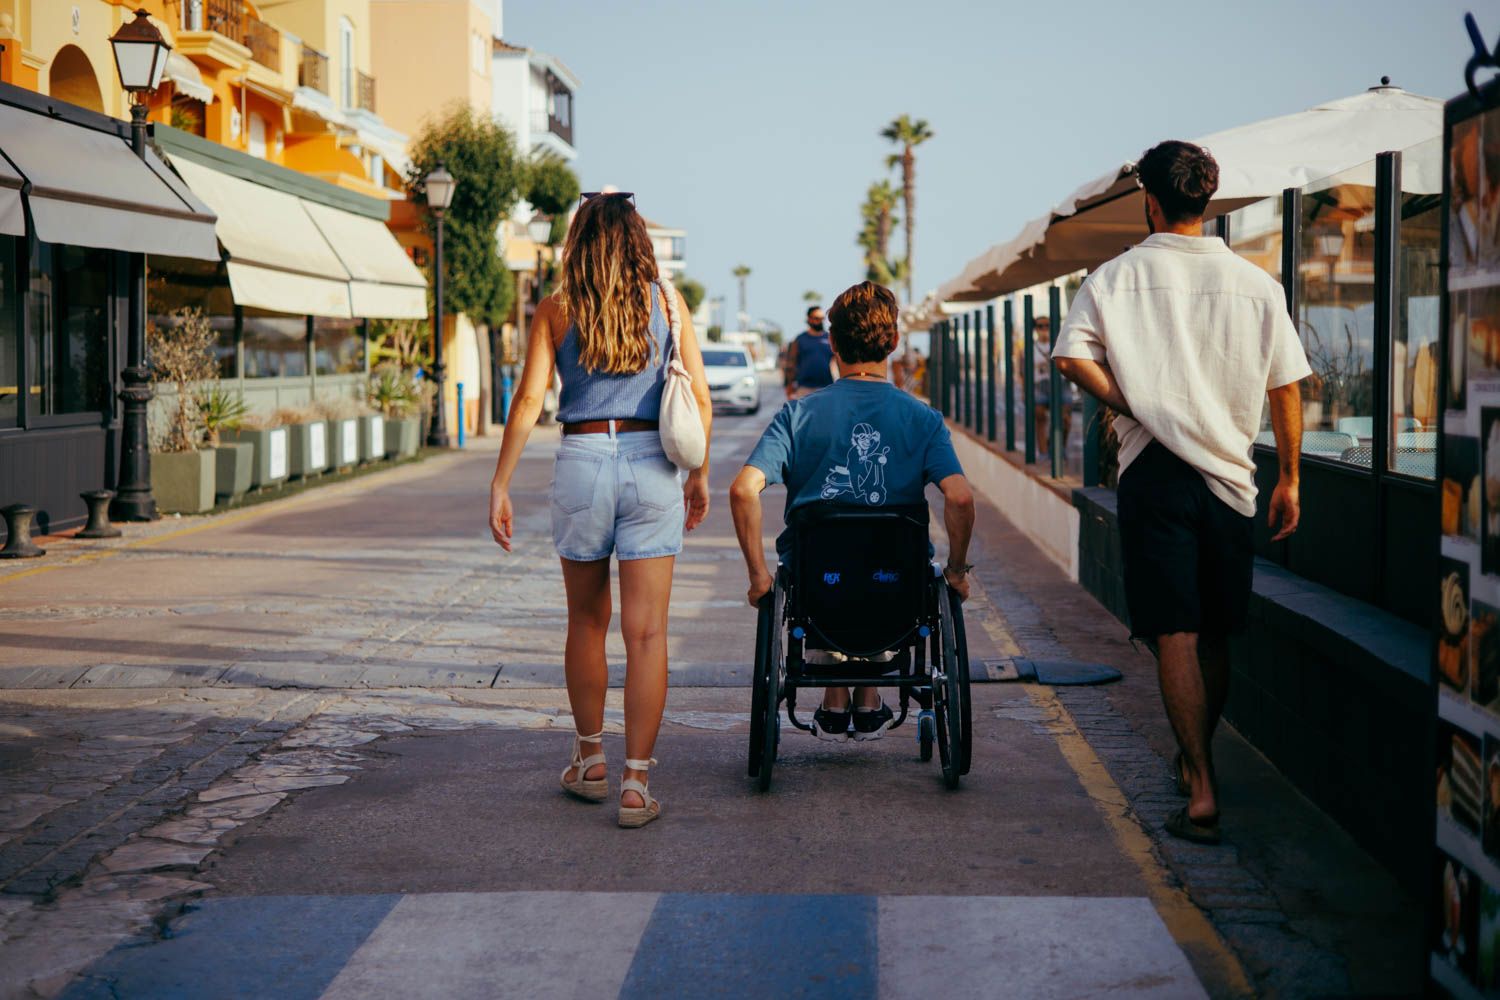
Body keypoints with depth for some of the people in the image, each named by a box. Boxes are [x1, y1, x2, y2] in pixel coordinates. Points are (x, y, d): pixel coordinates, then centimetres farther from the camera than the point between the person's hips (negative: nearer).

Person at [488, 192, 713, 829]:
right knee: (646, 632, 0)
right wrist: (698, 474, 16)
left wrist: (500, 485, -1)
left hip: (581, 461, 0)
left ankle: (591, 763, 27)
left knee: (587, 621, 17)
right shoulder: (667, 301, 4)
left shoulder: (556, 309, 2)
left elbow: (528, 401, -4)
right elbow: (700, 399, 4)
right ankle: (636, 783, -3)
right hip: (651, 465, 0)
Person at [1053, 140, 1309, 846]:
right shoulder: (1256, 284, 4)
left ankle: (1202, 795, -9)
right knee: (1217, 636, 16)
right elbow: (1286, 389, 6)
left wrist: (1132, 409, -4)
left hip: (1155, 471, -2)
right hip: (1230, 473, 3)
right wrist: (1289, 480, 13)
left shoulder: (1120, 277, -1)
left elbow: (1070, 356, -15)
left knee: (1176, 635, -3)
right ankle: (1194, 761, 33)